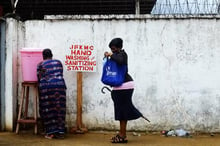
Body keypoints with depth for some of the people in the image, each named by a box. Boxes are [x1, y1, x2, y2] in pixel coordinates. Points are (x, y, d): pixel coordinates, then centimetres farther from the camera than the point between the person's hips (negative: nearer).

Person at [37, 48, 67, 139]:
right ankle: (60, 132, 5)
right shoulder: (58, 62, 17)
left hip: (46, 86, -3)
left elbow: (39, 78, 8)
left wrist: (41, 87, 22)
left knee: (48, 110, 3)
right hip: (60, 85, 3)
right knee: (59, 109, 6)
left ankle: (51, 132, -1)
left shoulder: (40, 64, 6)